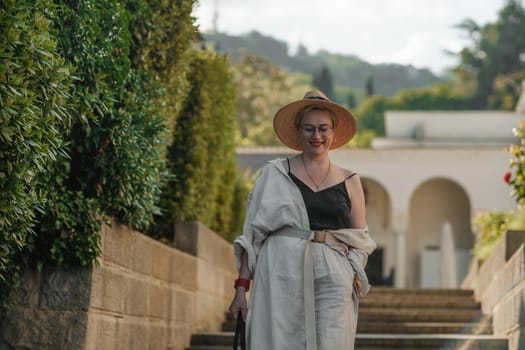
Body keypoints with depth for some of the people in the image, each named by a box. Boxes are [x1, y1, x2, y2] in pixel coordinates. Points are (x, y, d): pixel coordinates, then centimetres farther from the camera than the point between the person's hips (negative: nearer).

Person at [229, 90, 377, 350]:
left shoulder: (349, 182, 13)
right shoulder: (274, 173, 9)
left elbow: (360, 241, 16)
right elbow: (252, 233, 6)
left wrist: (354, 277, -3)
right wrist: (241, 287, -2)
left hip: (332, 282, 1)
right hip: (281, 279, -1)